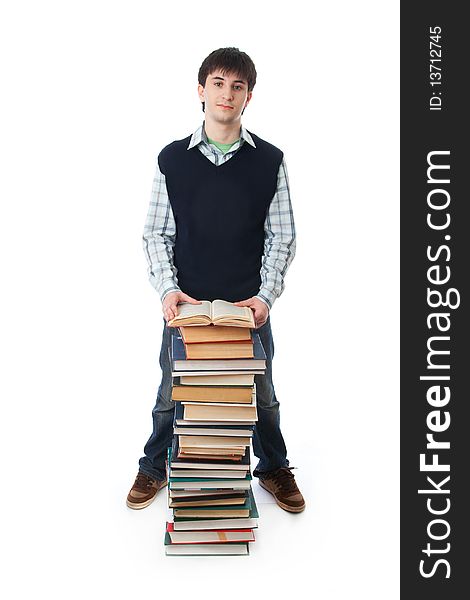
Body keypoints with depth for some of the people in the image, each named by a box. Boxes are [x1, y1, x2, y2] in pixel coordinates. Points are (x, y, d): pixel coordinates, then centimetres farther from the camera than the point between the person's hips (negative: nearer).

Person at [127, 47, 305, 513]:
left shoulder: (270, 161, -1)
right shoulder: (172, 159, 0)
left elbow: (282, 236, 0)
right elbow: (156, 233, 2)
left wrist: (266, 296, -10)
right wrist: (168, 290, -11)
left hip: (249, 305, 0)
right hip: (184, 303, 0)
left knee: (261, 393, 14)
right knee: (172, 391, 13)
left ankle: (273, 469, 37)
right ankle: (154, 468, 36)